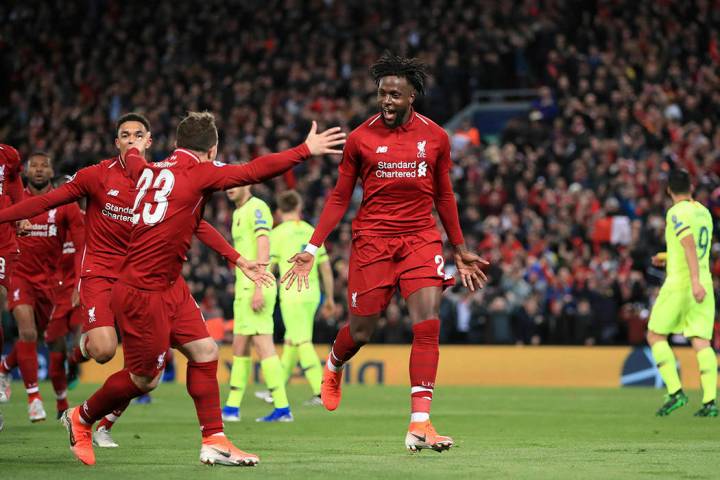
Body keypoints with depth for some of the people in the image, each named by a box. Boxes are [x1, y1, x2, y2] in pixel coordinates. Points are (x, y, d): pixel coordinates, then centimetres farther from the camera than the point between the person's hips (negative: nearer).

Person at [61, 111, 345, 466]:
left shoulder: (148, 170, 8)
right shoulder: (198, 173, -14)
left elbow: (130, 159, 32)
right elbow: (255, 171, -18)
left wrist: (134, 148, 55)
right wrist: (306, 150, -13)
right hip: (144, 294, -9)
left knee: (203, 351, 6)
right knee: (144, 378, 5)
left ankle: (214, 442, 7)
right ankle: (81, 419, 26)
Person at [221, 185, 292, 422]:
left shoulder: (257, 208, -10)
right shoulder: (238, 213, 20)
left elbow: (263, 248, -19)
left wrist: (258, 288, -26)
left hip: (256, 287, -10)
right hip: (244, 288, 10)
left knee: (263, 346, -11)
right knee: (239, 347, 12)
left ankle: (282, 408, -10)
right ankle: (231, 409, 16)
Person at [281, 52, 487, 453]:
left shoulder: (435, 137, 4)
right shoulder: (360, 138, -1)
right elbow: (340, 197, 5)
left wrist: (461, 250, 17)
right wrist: (312, 248, -1)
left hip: (421, 237, 1)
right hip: (373, 239, -1)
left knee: (428, 324, -16)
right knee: (361, 332, 3)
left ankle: (420, 424, -16)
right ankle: (334, 366, 42)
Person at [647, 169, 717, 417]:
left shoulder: (676, 213, -8)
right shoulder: (704, 213, 16)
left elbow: (690, 246, -22)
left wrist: (694, 281, -30)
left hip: (679, 282, -6)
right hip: (703, 283, 6)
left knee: (655, 336, 5)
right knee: (701, 342, -1)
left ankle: (675, 391, -8)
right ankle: (710, 401, -13)